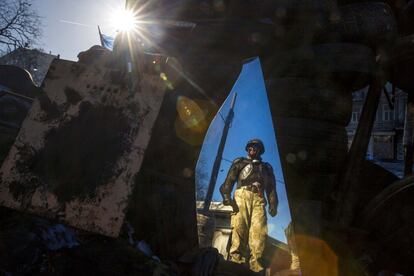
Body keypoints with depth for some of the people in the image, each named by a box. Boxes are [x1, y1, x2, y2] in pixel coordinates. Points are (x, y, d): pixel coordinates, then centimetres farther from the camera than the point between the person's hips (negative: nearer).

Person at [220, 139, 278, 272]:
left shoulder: (267, 167, 32)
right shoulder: (240, 162, 26)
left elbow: (271, 188, 21)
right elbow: (229, 180, 10)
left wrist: (273, 205, 2)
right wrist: (226, 196, -10)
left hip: (258, 199, 2)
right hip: (242, 195, -1)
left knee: (259, 230, -17)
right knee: (239, 226, -20)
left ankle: (256, 264, -24)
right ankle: (236, 259, -27)